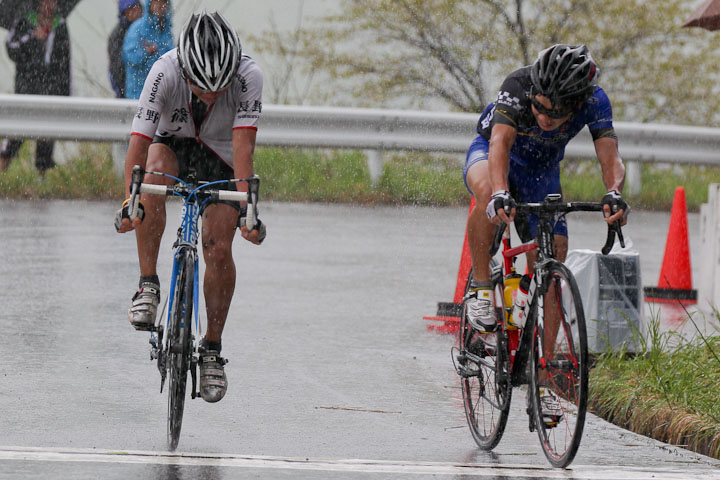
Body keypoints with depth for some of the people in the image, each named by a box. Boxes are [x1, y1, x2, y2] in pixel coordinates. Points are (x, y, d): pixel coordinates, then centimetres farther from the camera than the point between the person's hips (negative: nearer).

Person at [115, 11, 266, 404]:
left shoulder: (248, 76, -33)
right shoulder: (165, 72, -33)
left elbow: (243, 146, -38)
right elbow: (138, 143, -38)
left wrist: (246, 206, -48)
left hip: (220, 155, 0)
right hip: (173, 144, 0)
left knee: (218, 250, -14)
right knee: (155, 167, -36)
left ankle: (212, 349, 4)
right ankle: (148, 286, -28)